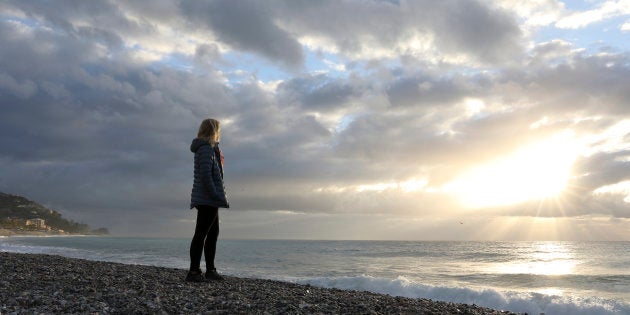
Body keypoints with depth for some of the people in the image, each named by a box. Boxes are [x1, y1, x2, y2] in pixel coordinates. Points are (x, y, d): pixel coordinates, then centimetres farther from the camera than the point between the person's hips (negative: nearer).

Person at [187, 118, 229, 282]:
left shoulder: (210, 148, 21)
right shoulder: (206, 149, -11)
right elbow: (206, 174, -21)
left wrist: (220, 196, 19)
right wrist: (216, 195, -22)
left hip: (209, 200, 11)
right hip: (207, 199, -11)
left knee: (213, 233, 14)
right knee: (201, 234, -9)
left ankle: (210, 270, 20)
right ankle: (194, 272, -6)